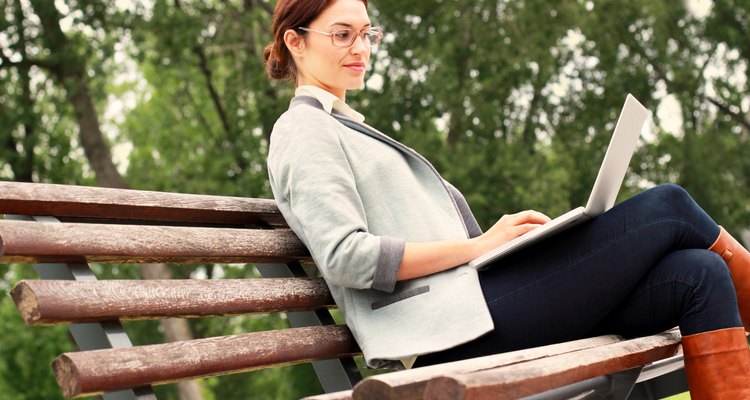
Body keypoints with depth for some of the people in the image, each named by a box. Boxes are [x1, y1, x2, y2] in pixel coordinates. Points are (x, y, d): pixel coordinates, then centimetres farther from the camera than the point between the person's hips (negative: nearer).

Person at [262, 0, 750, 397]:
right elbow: (344, 257, -14)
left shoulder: (351, 130, 29)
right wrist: (478, 246, -15)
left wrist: (512, 238, 6)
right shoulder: (303, 132, 1)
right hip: (454, 328, -9)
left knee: (698, 276, -9)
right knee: (669, 208, -8)